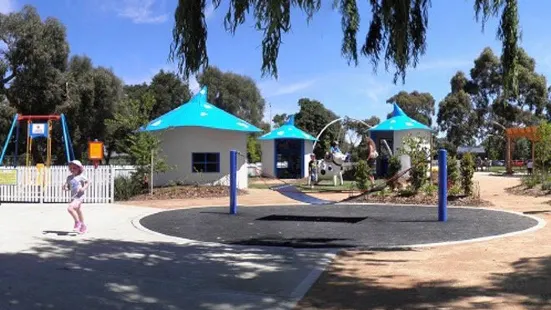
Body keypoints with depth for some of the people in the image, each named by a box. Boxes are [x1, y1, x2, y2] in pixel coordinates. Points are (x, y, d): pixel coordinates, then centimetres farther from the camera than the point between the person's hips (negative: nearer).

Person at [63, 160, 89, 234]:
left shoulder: (81, 177, -8)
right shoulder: (69, 177, 8)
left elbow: (88, 182, 1)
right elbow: (68, 187, 15)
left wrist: (84, 188, -12)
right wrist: (65, 188, -7)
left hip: (79, 197, -7)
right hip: (73, 197, 7)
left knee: (70, 208, -24)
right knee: (78, 212, 17)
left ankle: (77, 222, -7)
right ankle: (83, 226, 32)